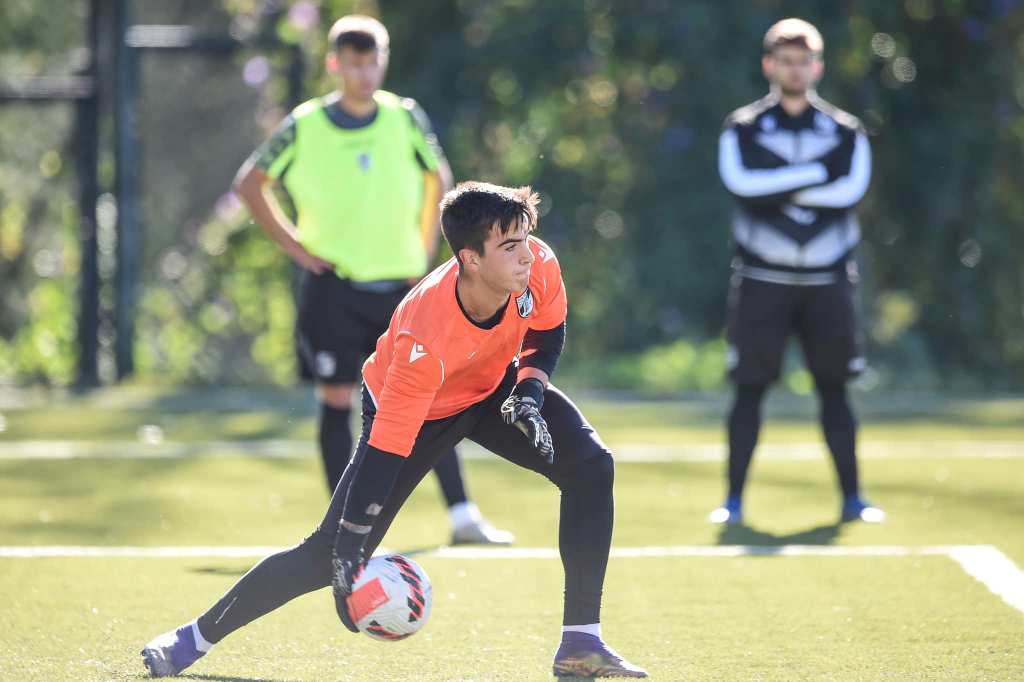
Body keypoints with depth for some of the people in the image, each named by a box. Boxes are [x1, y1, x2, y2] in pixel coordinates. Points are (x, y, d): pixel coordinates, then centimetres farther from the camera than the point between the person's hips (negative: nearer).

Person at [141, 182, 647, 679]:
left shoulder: (538, 266, -28)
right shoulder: (426, 342, -42)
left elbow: (547, 336, -2)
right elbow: (384, 453, -38)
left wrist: (529, 390, -20)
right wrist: (348, 554, -39)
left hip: (491, 388, 5)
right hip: (415, 411, -5)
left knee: (591, 467, -17)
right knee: (328, 556, -9)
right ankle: (195, 638, 9)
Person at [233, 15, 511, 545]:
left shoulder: (405, 119, 1)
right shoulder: (304, 128, -5)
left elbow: (438, 177, 18)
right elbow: (249, 183, 6)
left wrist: (423, 247, 10)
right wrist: (295, 246, 0)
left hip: (399, 285, 2)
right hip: (334, 287, -2)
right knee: (337, 401, -2)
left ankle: (463, 518, 3)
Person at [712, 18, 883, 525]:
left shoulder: (846, 132, 8)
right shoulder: (742, 128, 5)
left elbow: (851, 189, -11)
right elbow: (742, 184, -16)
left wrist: (775, 190, -13)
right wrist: (817, 173, -13)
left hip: (828, 282, 1)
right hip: (762, 279, -1)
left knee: (834, 388, 2)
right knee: (750, 389, -2)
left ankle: (851, 497, 7)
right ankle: (734, 499, 2)